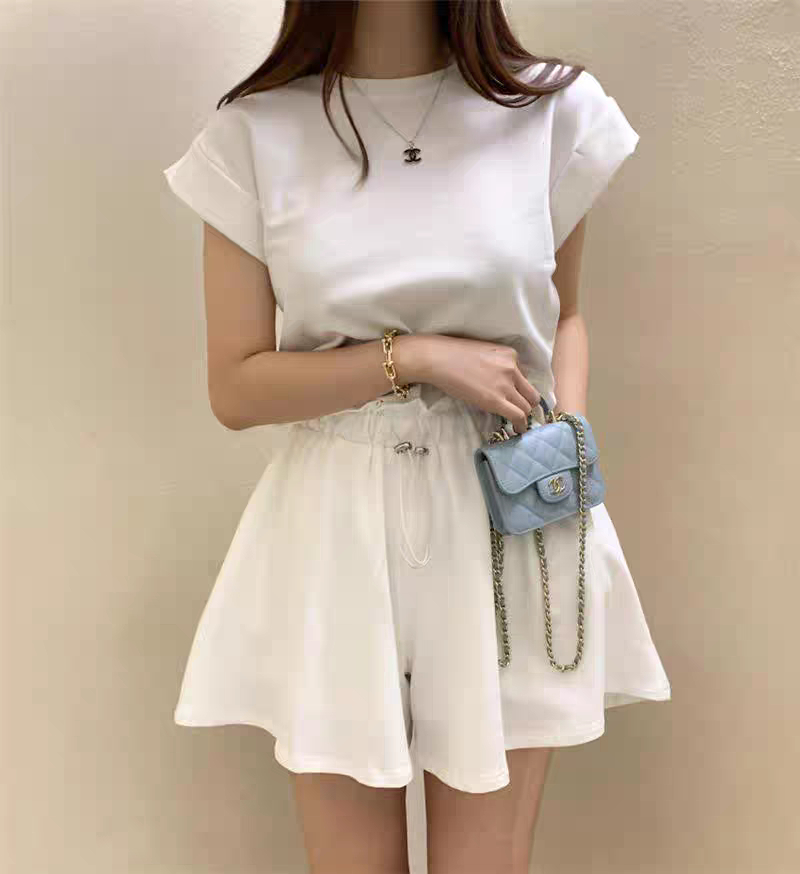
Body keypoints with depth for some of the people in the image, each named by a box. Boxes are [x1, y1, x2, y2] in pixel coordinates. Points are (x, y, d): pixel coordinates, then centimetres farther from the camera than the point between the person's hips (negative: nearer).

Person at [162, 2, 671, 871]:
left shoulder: (556, 109, 2)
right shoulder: (253, 132, -1)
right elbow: (235, 388, -2)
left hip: (506, 518, 1)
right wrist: (415, 357, -14)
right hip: (336, 535, 0)